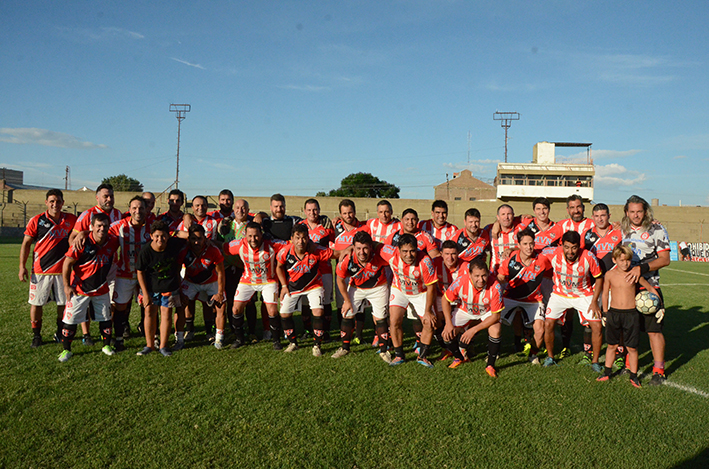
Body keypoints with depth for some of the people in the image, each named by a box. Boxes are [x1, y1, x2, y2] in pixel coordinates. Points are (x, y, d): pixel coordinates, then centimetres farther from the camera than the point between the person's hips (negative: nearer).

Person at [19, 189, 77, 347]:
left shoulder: (71, 220, 2)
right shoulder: (36, 221, -3)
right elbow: (26, 244, 2)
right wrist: (22, 266, -3)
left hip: (63, 270, 2)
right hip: (40, 270, -2)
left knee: (64, 303, 9)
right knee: (36, 303, 3)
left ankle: (60, 333, 26)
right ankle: (36, 335, 19)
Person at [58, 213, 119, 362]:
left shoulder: (112, 242, -9)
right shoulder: (83, 243, -20)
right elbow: (67, 263, -12)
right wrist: (67, 286, -12)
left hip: (101, 289, 4)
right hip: (80, 289, -3)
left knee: (105, 318, 12)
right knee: (70, 319, 1)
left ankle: (106, 345, 29)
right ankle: (66, 350, 16)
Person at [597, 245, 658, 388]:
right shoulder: (610, 275, -2)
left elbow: (650, 288, 9)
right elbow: (605, 295, 7)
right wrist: (606, 313, 10)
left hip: (631, 314, -1)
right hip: (613, 313, 1)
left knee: (632, 348, 5)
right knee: (611, 345, 11)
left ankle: (633, 376, 19)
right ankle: (607, 372, 25)